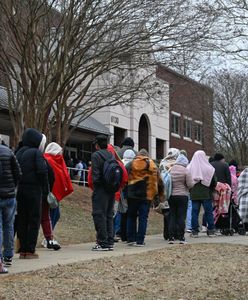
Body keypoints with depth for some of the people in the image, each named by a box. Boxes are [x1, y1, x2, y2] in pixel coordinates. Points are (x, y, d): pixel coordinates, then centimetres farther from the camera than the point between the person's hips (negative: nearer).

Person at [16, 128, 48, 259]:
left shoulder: (19, 152, 11)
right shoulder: (36, 153, -8)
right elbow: (42, 171, -15)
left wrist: (17, 186, 9)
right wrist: (45, 189, -8)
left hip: (19, 190, 6)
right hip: (33, 190, -6)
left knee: (21, 220, 10)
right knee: (34, 220, 1)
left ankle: (22, 250, 10)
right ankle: (30, 250, -1)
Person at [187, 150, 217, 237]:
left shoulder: (189, 168, -1)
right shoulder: (209, 168, -7)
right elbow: (214, 182, -3)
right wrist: (211, 190, 13)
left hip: (194, 194, 2)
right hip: (206, 194, -2)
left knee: (194, 212, 6)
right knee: (208, 212, 7)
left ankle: (194, 231, 4)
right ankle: (211, 231, 10)